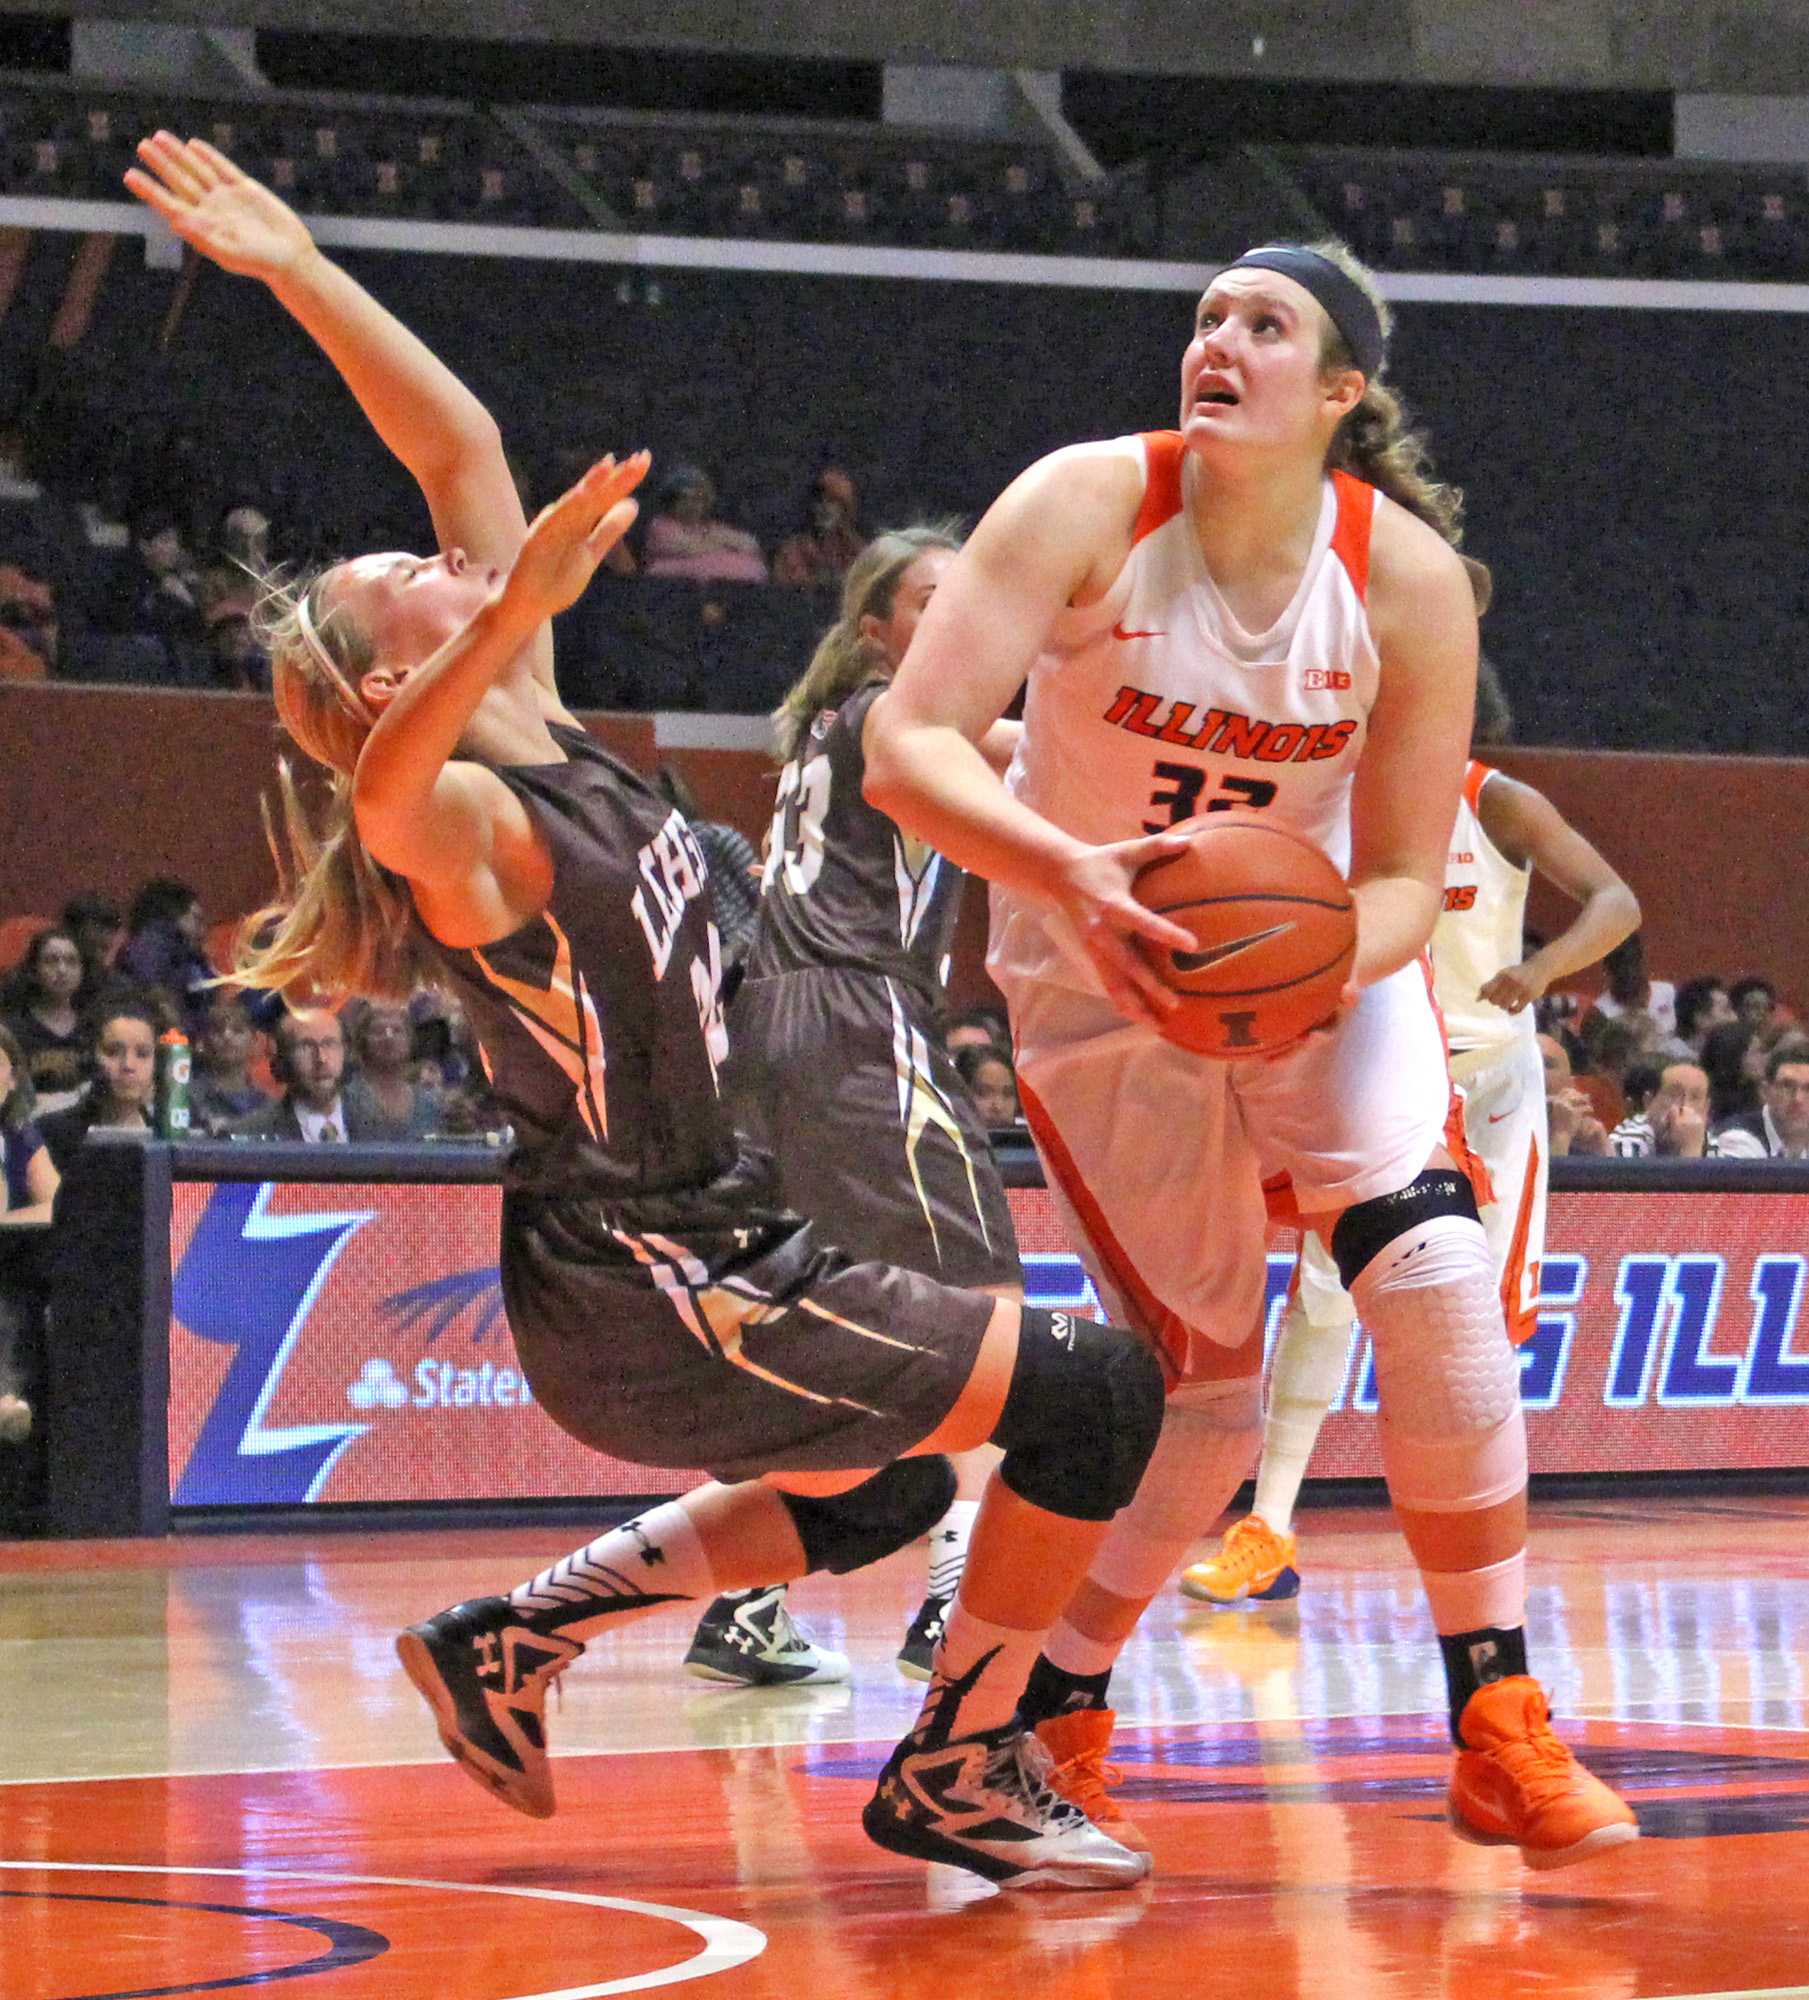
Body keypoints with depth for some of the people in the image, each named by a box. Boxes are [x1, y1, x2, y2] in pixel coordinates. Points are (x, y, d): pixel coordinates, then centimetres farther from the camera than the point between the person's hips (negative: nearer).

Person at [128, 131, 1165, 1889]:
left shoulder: (537, 736, 5)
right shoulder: (465, 819, -18)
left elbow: (458, 440, 7)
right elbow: (380, 798, -44)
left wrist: (299, 270, 5)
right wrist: (516, 608, -58)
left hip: (698, 1262, 10)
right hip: (651, 1300, -10)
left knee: (879, 1491, 29)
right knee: (1092, 1392, -11)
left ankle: (510, 1640, 27)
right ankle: (953, 1773, 0)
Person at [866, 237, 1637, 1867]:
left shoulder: (1406, 577, -17)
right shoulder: (1091, 506, -22)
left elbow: (1404, 877, -12)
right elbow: (908, 748, -29)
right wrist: (1070, 875, -46)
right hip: (1100, 972, -2)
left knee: (1437, 1275, -20)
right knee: (1210, 1380, -4)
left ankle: (1500, 1736, -10)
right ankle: (1044, 1723, 20)